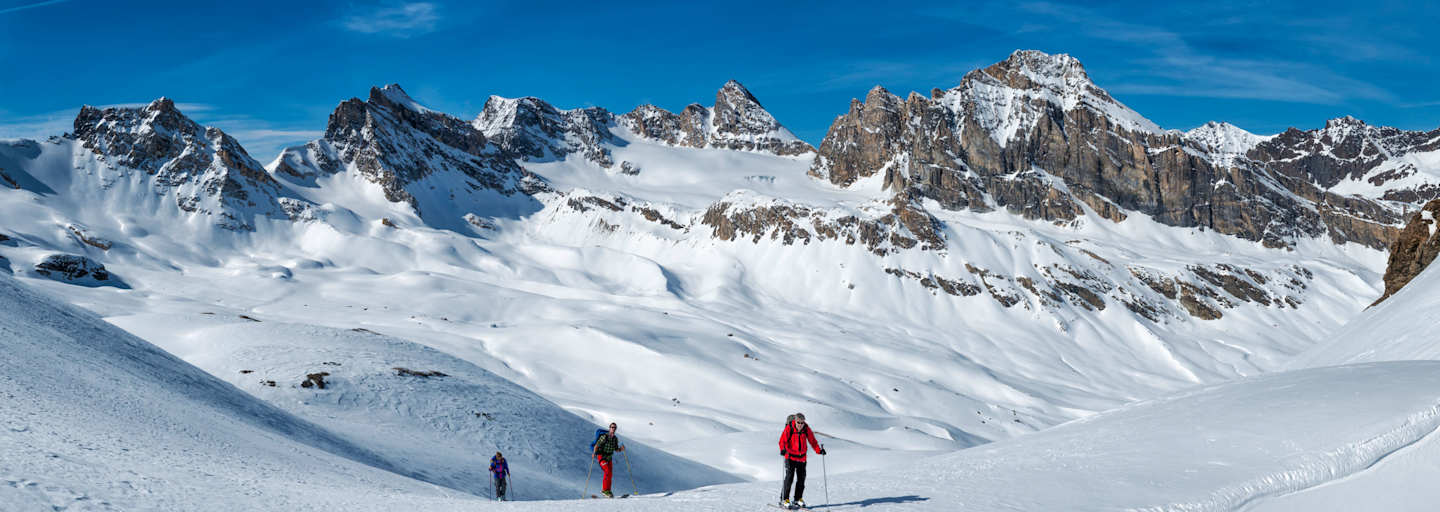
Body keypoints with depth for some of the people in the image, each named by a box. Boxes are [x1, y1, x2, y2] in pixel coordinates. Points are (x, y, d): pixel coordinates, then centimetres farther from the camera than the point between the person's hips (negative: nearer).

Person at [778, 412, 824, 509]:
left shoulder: (806, 429, -5)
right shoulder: (789, 428, -14)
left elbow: (812, 441, 1)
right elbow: (783, 440, -17)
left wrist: (819, 450, -11)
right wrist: (783, 449, -35)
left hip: (802, 457, 4)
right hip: (790, 456, -4)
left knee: (801, 479, 7)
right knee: (789, 477, -11)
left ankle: (798, 499, 20)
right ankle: (784, 500, -5)